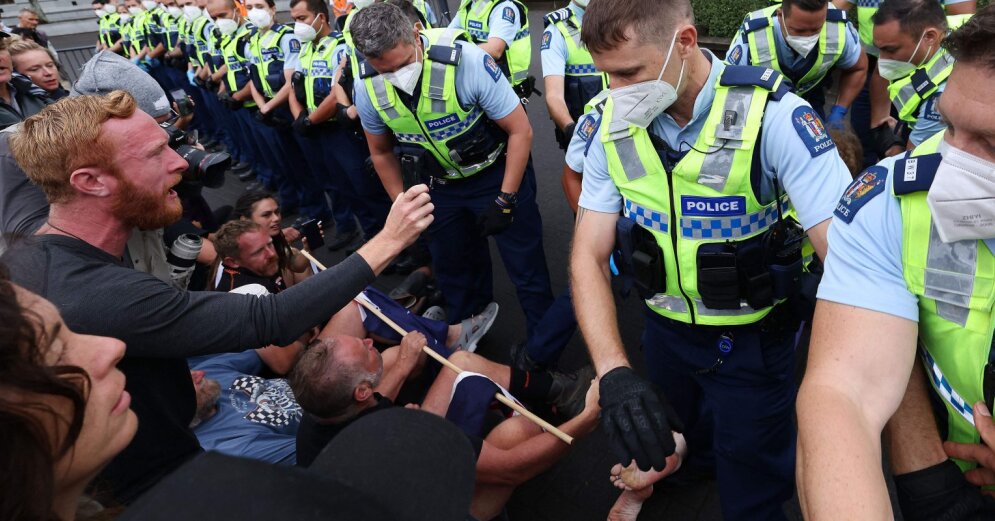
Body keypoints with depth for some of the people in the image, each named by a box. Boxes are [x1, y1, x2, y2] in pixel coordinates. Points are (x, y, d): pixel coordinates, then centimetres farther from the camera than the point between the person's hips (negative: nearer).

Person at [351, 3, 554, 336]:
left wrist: (505, 201, -22)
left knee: (525, 264, 3)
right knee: (452, 268, 19)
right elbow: (382, 153, 3)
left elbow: (521, 131, -22)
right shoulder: (367, 89, -17)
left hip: (497, 171, -4)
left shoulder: (467, 61, -30)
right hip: (438, 184, 4)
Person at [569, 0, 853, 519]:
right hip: (665, 329, 4)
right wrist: (614, 374, -29)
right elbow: (589, 255, -14)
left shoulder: (773, 116, -25)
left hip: (752, 340, -4)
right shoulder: (612, 126, -12)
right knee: (681, 442, 30)